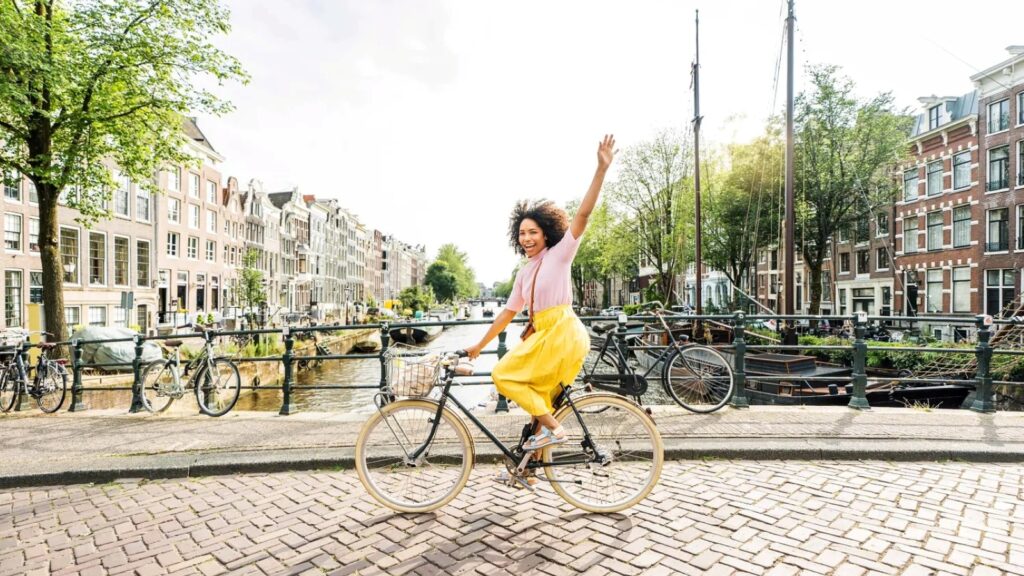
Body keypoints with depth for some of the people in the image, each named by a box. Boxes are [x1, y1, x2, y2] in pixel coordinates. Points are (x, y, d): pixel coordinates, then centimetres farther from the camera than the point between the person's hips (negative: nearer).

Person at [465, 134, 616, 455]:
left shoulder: (559, 254, -2)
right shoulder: (524, 274, 16)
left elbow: (583, 214, -14)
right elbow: (508, 313, 20)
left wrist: (602, 169, -24)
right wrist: (479, 345, 21)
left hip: (563, 332, -8)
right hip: (545, 334, 8)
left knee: (503, 375, -9)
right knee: (539, 394, 13)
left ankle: (551, 428, -6)